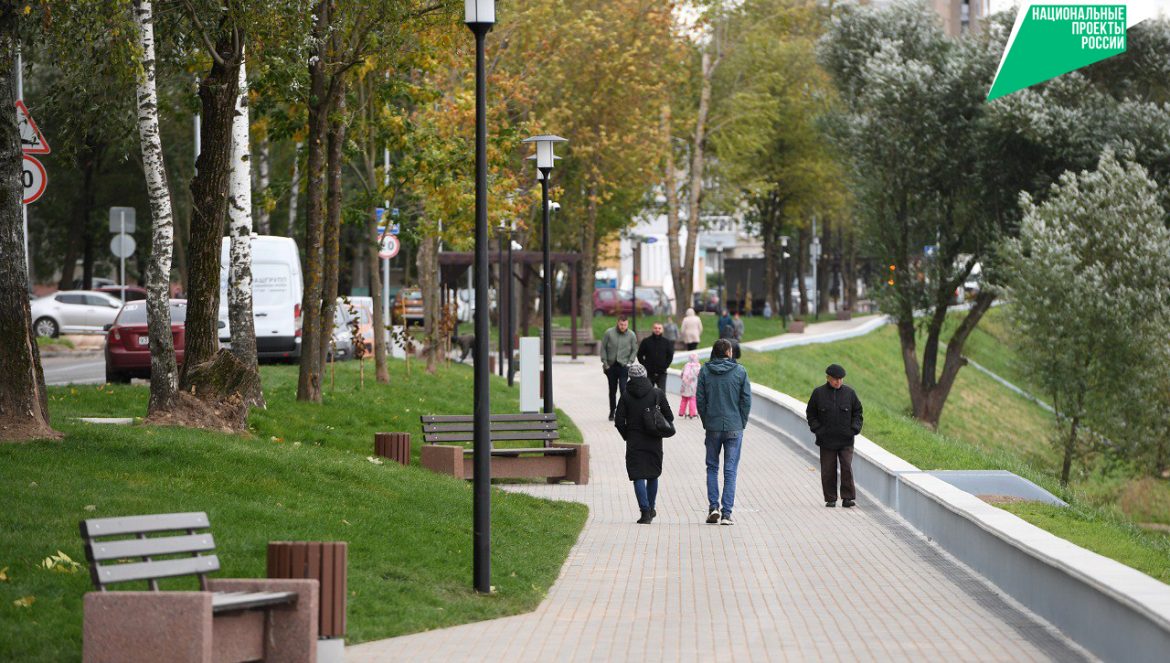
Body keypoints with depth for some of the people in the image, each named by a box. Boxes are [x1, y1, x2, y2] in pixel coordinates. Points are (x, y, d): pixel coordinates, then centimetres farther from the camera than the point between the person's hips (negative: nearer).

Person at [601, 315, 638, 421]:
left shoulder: (631, 335, -2)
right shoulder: (609, 333, -3)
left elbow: (634, 350, 7)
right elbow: (603, 348, 3)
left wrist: (630, 362, -4)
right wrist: (605, 362, -2)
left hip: (624, 366, -2)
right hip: (611, 366, 2)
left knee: (623, 389, -14)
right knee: (612, 390, 11)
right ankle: (612, 412, 23)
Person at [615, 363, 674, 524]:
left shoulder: (626, 396, -3)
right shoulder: (657, 393, -2)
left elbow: (619, 421, -4)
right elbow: (669, 417, -2)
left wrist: (627, 436, 10)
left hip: (634, 443, -1)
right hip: (654, 443, 2)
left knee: (638, 476, -1)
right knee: (653, 475, 17)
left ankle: (645, 511, -13)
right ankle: (650, 509, 26)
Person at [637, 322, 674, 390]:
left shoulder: (666, 342, 3)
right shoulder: (646, 341, 0)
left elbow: (670, 355, 9)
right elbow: (640, 355, 5)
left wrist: (665, 366, -2)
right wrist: (645, 366, -4)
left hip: (661, 374, 0)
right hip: (649, 373, 0)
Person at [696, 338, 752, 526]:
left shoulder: (705, 371, -2)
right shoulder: (740, 371, -5)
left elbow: (700, 399, -2)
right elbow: (746, 400, -4)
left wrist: (706, 422, 9)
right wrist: (742, 424, 6)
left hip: (713, 427, 1)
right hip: (734, 428, -1)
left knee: (712, 467, 15)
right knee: (730, 470, 3)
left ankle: (713, 506, 3)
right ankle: (726, 513, -1)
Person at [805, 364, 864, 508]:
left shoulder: (850, 393, 3)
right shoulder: (818, 393, 1)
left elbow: (857, 412, 11)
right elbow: (811, 414, 9)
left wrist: (854, 428, -3)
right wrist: (817, 428, -4)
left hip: (846, 441, 0)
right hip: (826, 440, 0)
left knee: (847, 468, -9)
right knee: (828, 470, 3)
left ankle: (848, 497, -3)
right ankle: (830, 499, 11)